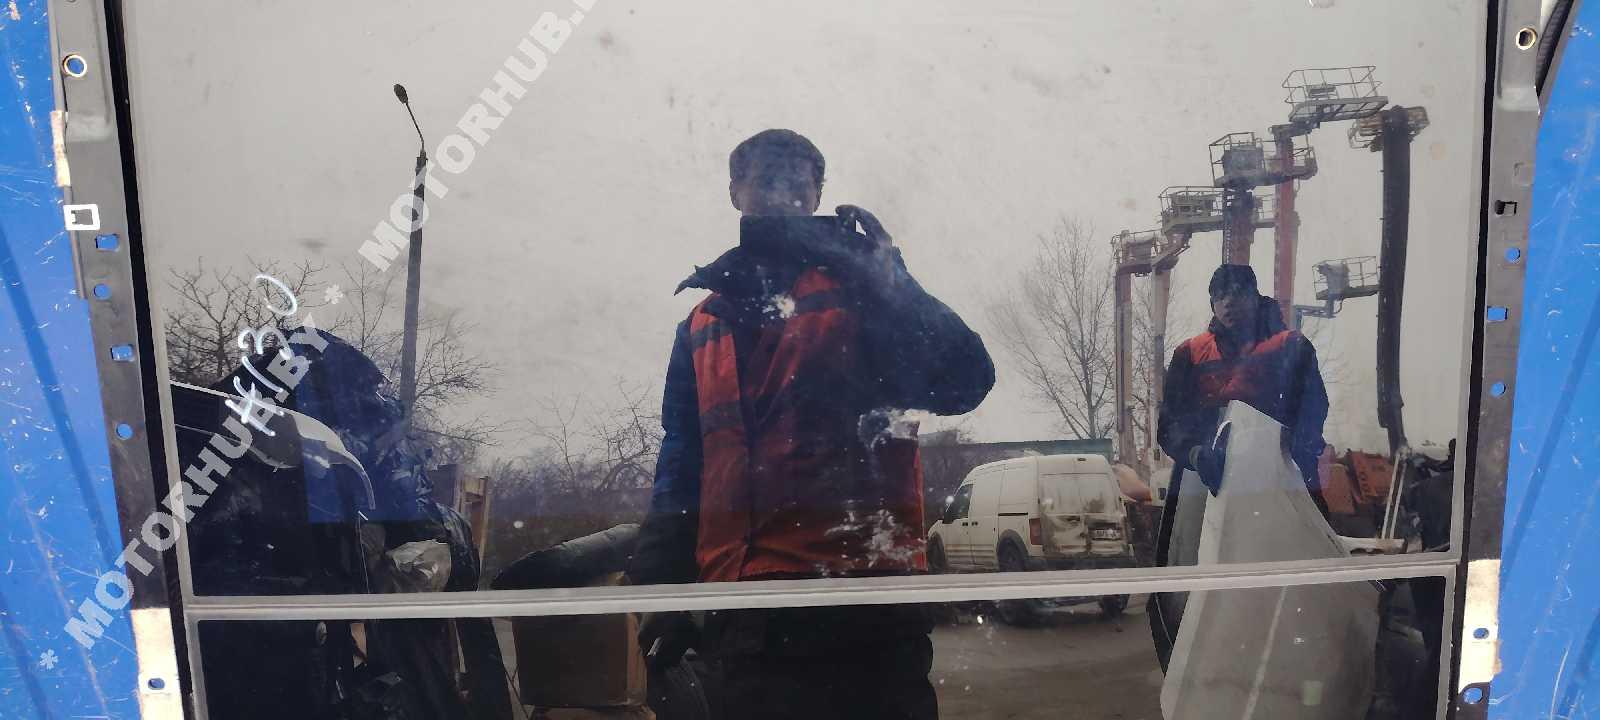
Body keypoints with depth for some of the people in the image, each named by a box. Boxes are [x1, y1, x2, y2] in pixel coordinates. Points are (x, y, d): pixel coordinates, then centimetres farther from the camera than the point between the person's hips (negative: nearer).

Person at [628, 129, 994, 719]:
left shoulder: (861, 288, 6)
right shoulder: (703, 326, 18)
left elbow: (964, 382, -8)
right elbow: (680, 469, 18)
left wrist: (888, 282, -21)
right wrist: (659, 586, 10)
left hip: (865, 599, -4)